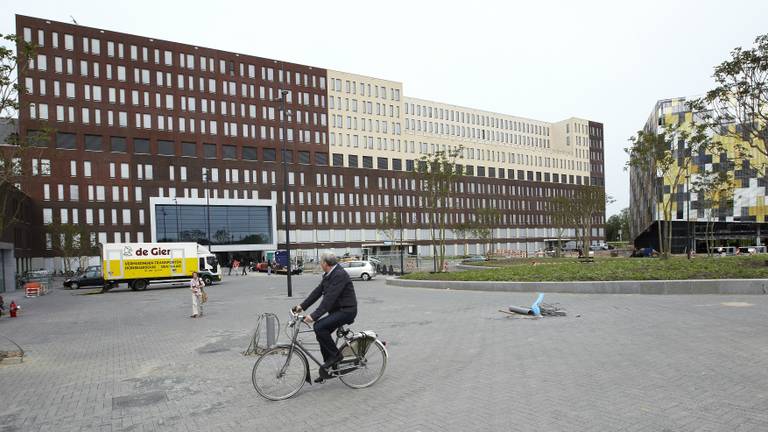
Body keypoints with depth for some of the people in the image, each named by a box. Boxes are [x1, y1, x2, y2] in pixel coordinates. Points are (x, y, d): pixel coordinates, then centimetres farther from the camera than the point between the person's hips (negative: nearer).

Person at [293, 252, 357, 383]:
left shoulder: (339, 275, -22)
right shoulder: (328, 275, 10)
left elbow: (329, 298, -28)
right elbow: (317, 292, 11)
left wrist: (314, 316, -31)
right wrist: (302, 306, 4)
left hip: (346, 310, -10)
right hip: (337, 310, 10)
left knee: (319, 327, -23)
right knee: (322, 334, 6)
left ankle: (335, 355, -6)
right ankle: (329, 369, 18)